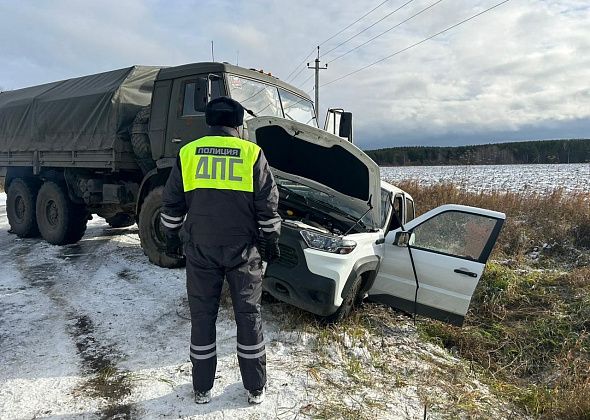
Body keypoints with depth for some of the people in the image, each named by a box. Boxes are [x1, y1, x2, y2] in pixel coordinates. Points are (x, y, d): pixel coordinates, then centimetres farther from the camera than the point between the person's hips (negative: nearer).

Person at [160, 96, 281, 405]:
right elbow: (268, 204, -2)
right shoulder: (252, 153, -2)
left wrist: (172, 237, 19)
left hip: (200, 249, 1)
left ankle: (201, 389, 23)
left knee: (202, 316, 12)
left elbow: (172, 203, 7)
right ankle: (255, 389, 21)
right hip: (242, 249, -1)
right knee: (248, 315, 10)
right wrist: (271, 240, 9)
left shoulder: (188, 153, 4)